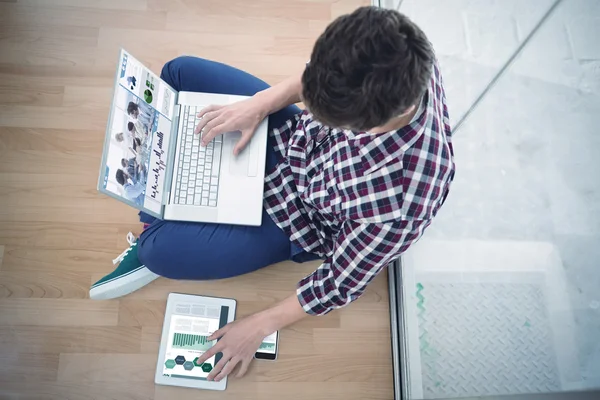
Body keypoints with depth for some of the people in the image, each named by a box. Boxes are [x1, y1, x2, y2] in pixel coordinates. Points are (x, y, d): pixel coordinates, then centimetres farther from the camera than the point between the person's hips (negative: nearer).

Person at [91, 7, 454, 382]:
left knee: (159, 251, -17)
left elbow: (343, 282, -22)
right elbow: (327, 74, -3)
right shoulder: (396, 54, -26)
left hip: (298, 216, -6)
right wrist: (260, 103, -14)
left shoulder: (396, 203, -40)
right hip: (293, 136, 7)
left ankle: (156, 237, 24)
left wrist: (260, 325, -9)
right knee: (179, 71, 7)